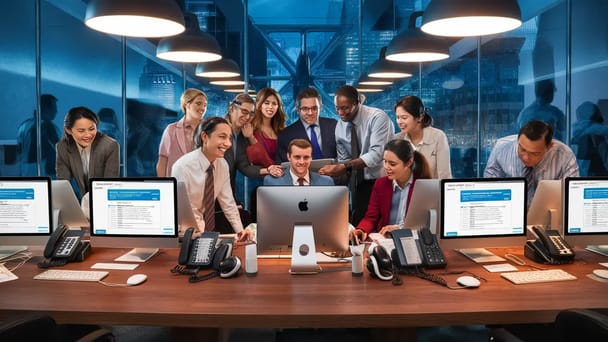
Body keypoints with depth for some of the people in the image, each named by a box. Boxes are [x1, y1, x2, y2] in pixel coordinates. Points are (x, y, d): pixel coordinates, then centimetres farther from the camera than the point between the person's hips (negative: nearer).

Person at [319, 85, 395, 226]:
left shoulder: (377, 117, -15)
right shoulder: (340, 127, 2)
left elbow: (376, 154, -25)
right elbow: (343, 161, 5)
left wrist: (346, 166, -32)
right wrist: (335, 169, -16)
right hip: (359, 182, 5)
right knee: (358, 225, 4)